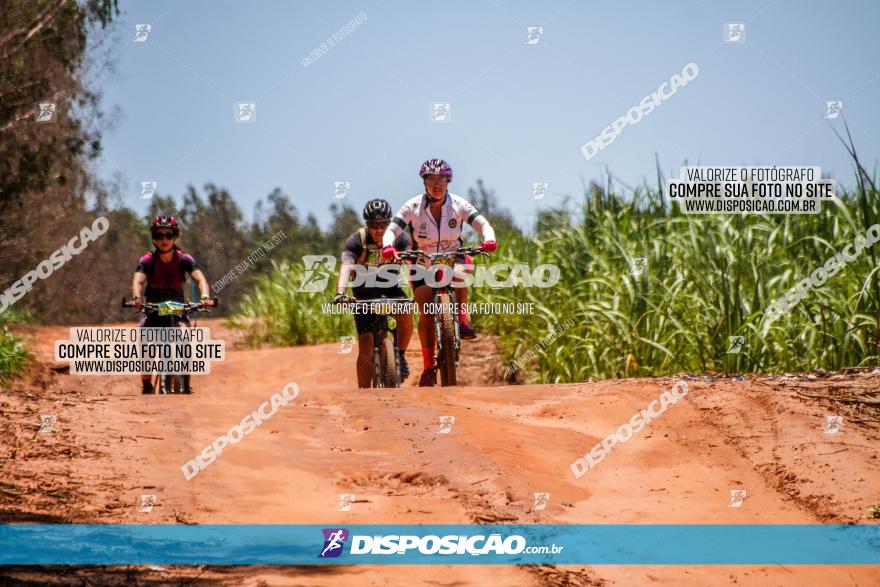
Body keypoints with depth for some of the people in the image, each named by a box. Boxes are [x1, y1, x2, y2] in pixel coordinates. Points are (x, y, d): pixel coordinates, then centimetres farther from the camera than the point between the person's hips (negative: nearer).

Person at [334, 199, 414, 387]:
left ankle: (400, 356, -5)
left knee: (406, 315, -31)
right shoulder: (357, 240, -21)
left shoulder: (398, 238, -15)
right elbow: (346, 267, -33)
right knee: (366, 345, -11)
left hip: (389, 289, 1)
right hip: (364, 293, -1)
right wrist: (340, 292, -51)